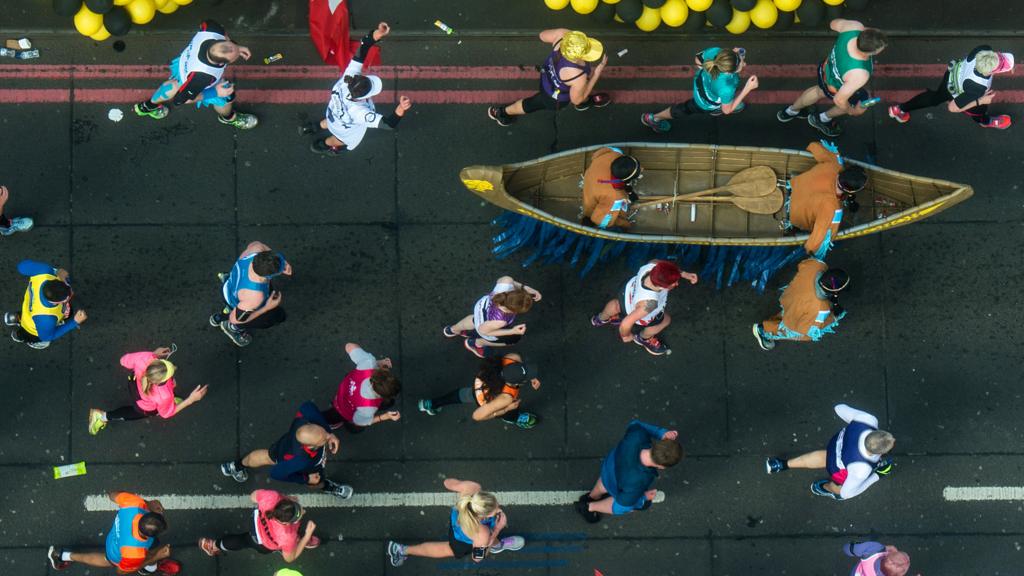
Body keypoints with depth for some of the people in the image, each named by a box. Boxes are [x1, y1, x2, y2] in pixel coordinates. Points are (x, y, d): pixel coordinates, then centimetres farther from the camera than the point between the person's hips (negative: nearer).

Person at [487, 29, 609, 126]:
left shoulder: (563, 33, -37)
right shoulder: (578, 76, -47)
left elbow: (543, 35, -12)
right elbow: (576, 100, -24)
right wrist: (598, 72, -27)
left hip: (549, 71, 5)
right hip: (555, 97, -5)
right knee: (533, 104, 28)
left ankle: (587, 101, 64)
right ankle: (501, 112, 58)